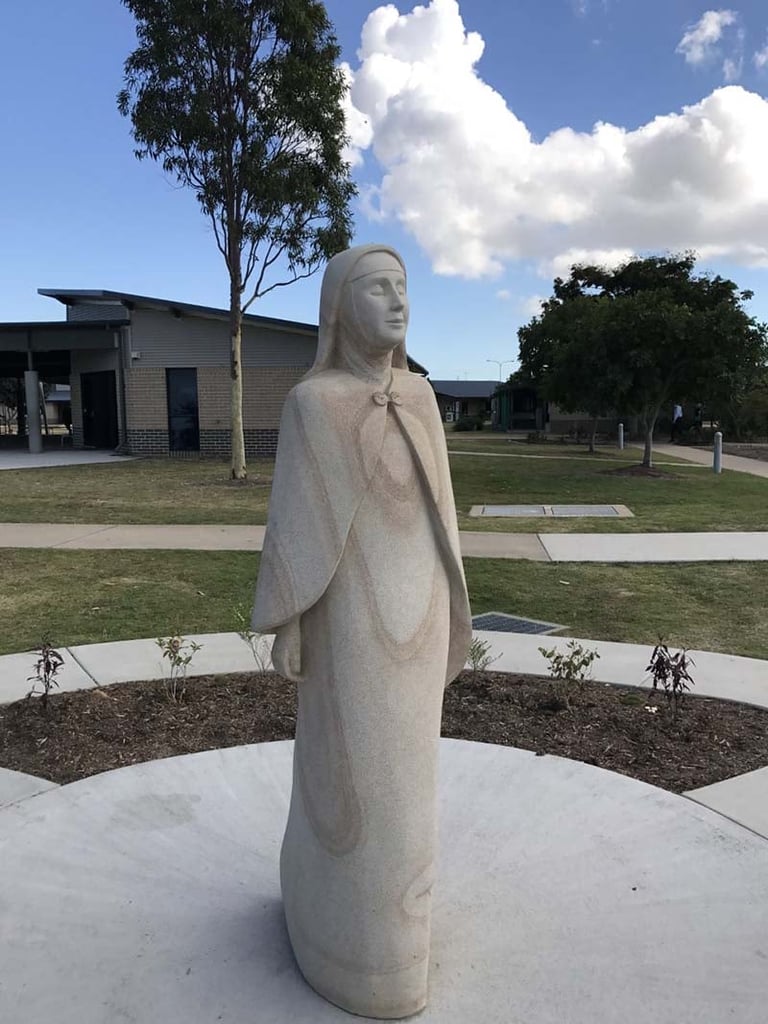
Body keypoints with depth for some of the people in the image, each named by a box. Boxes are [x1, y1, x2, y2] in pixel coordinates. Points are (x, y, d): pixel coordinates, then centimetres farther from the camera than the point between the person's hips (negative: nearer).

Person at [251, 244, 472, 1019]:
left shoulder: (418, 397, 7)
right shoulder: (310, 403, -11)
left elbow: (430, 502, 11)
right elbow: (292, 517, -10)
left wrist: (443, 598, 14)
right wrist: (284, 626, -8)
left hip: (411, 601, 6)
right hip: (352, 610, -6)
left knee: (397, 756, 18)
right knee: (348, 770, 6)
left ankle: (379, 880, 41)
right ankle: (352, 930, 29)